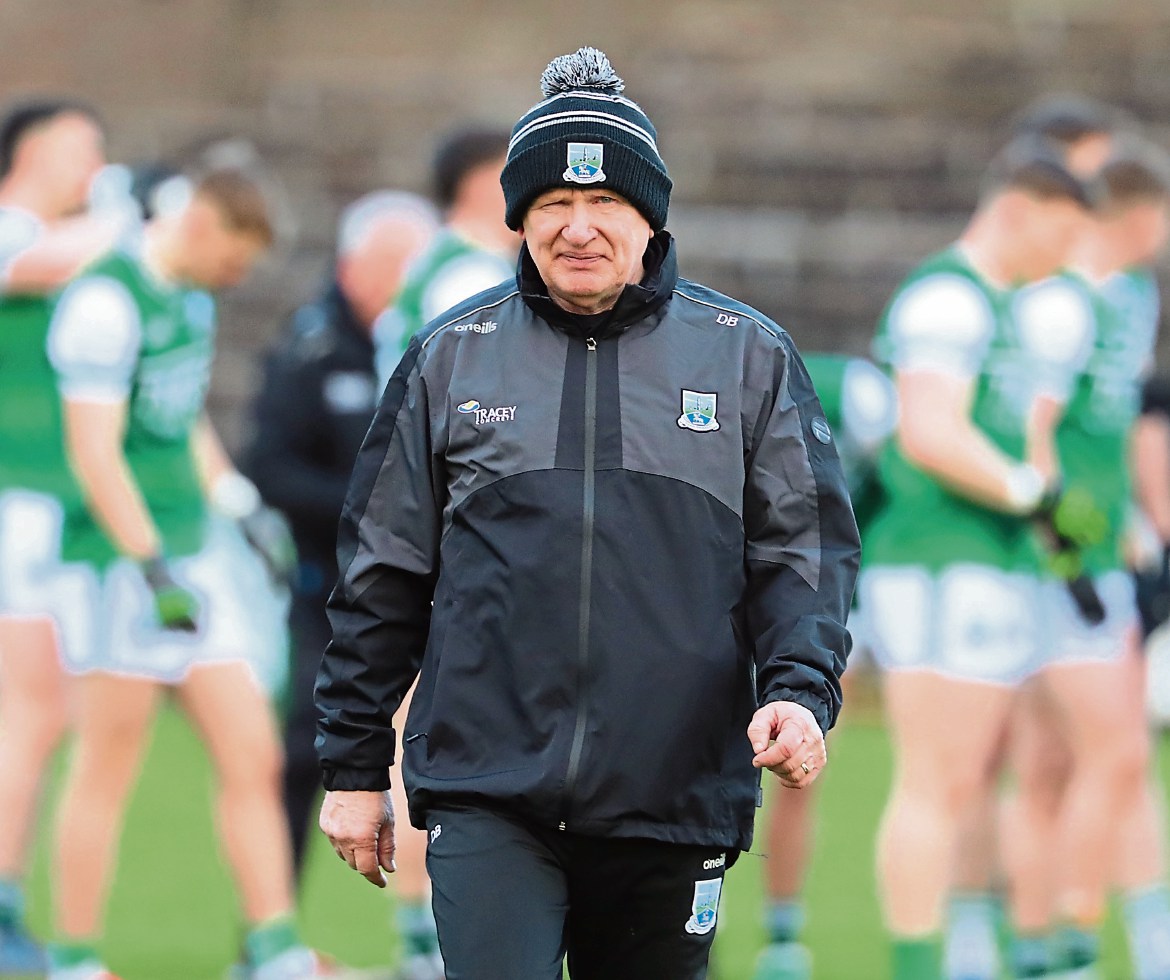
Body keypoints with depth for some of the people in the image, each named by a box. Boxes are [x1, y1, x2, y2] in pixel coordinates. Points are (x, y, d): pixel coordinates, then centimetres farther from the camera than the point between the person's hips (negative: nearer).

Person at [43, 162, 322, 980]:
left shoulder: (191, 295, 14)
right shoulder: (105, 302, -15)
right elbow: (94, 453, -19)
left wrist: (241, 508, 20)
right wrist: (154, 569, -21)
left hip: (195, 550, 9)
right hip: (122, 555, -8)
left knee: (253, 759, 3)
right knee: (108, 769, -2)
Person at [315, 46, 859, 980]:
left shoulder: (749, 356, 6)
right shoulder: (450, 358, 8)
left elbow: (804, 551, 5)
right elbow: (383, 574, 11)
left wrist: (801, 691, -14)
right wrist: (354, 768, 10)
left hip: (675, 796, 1)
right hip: (486, 794, -1)